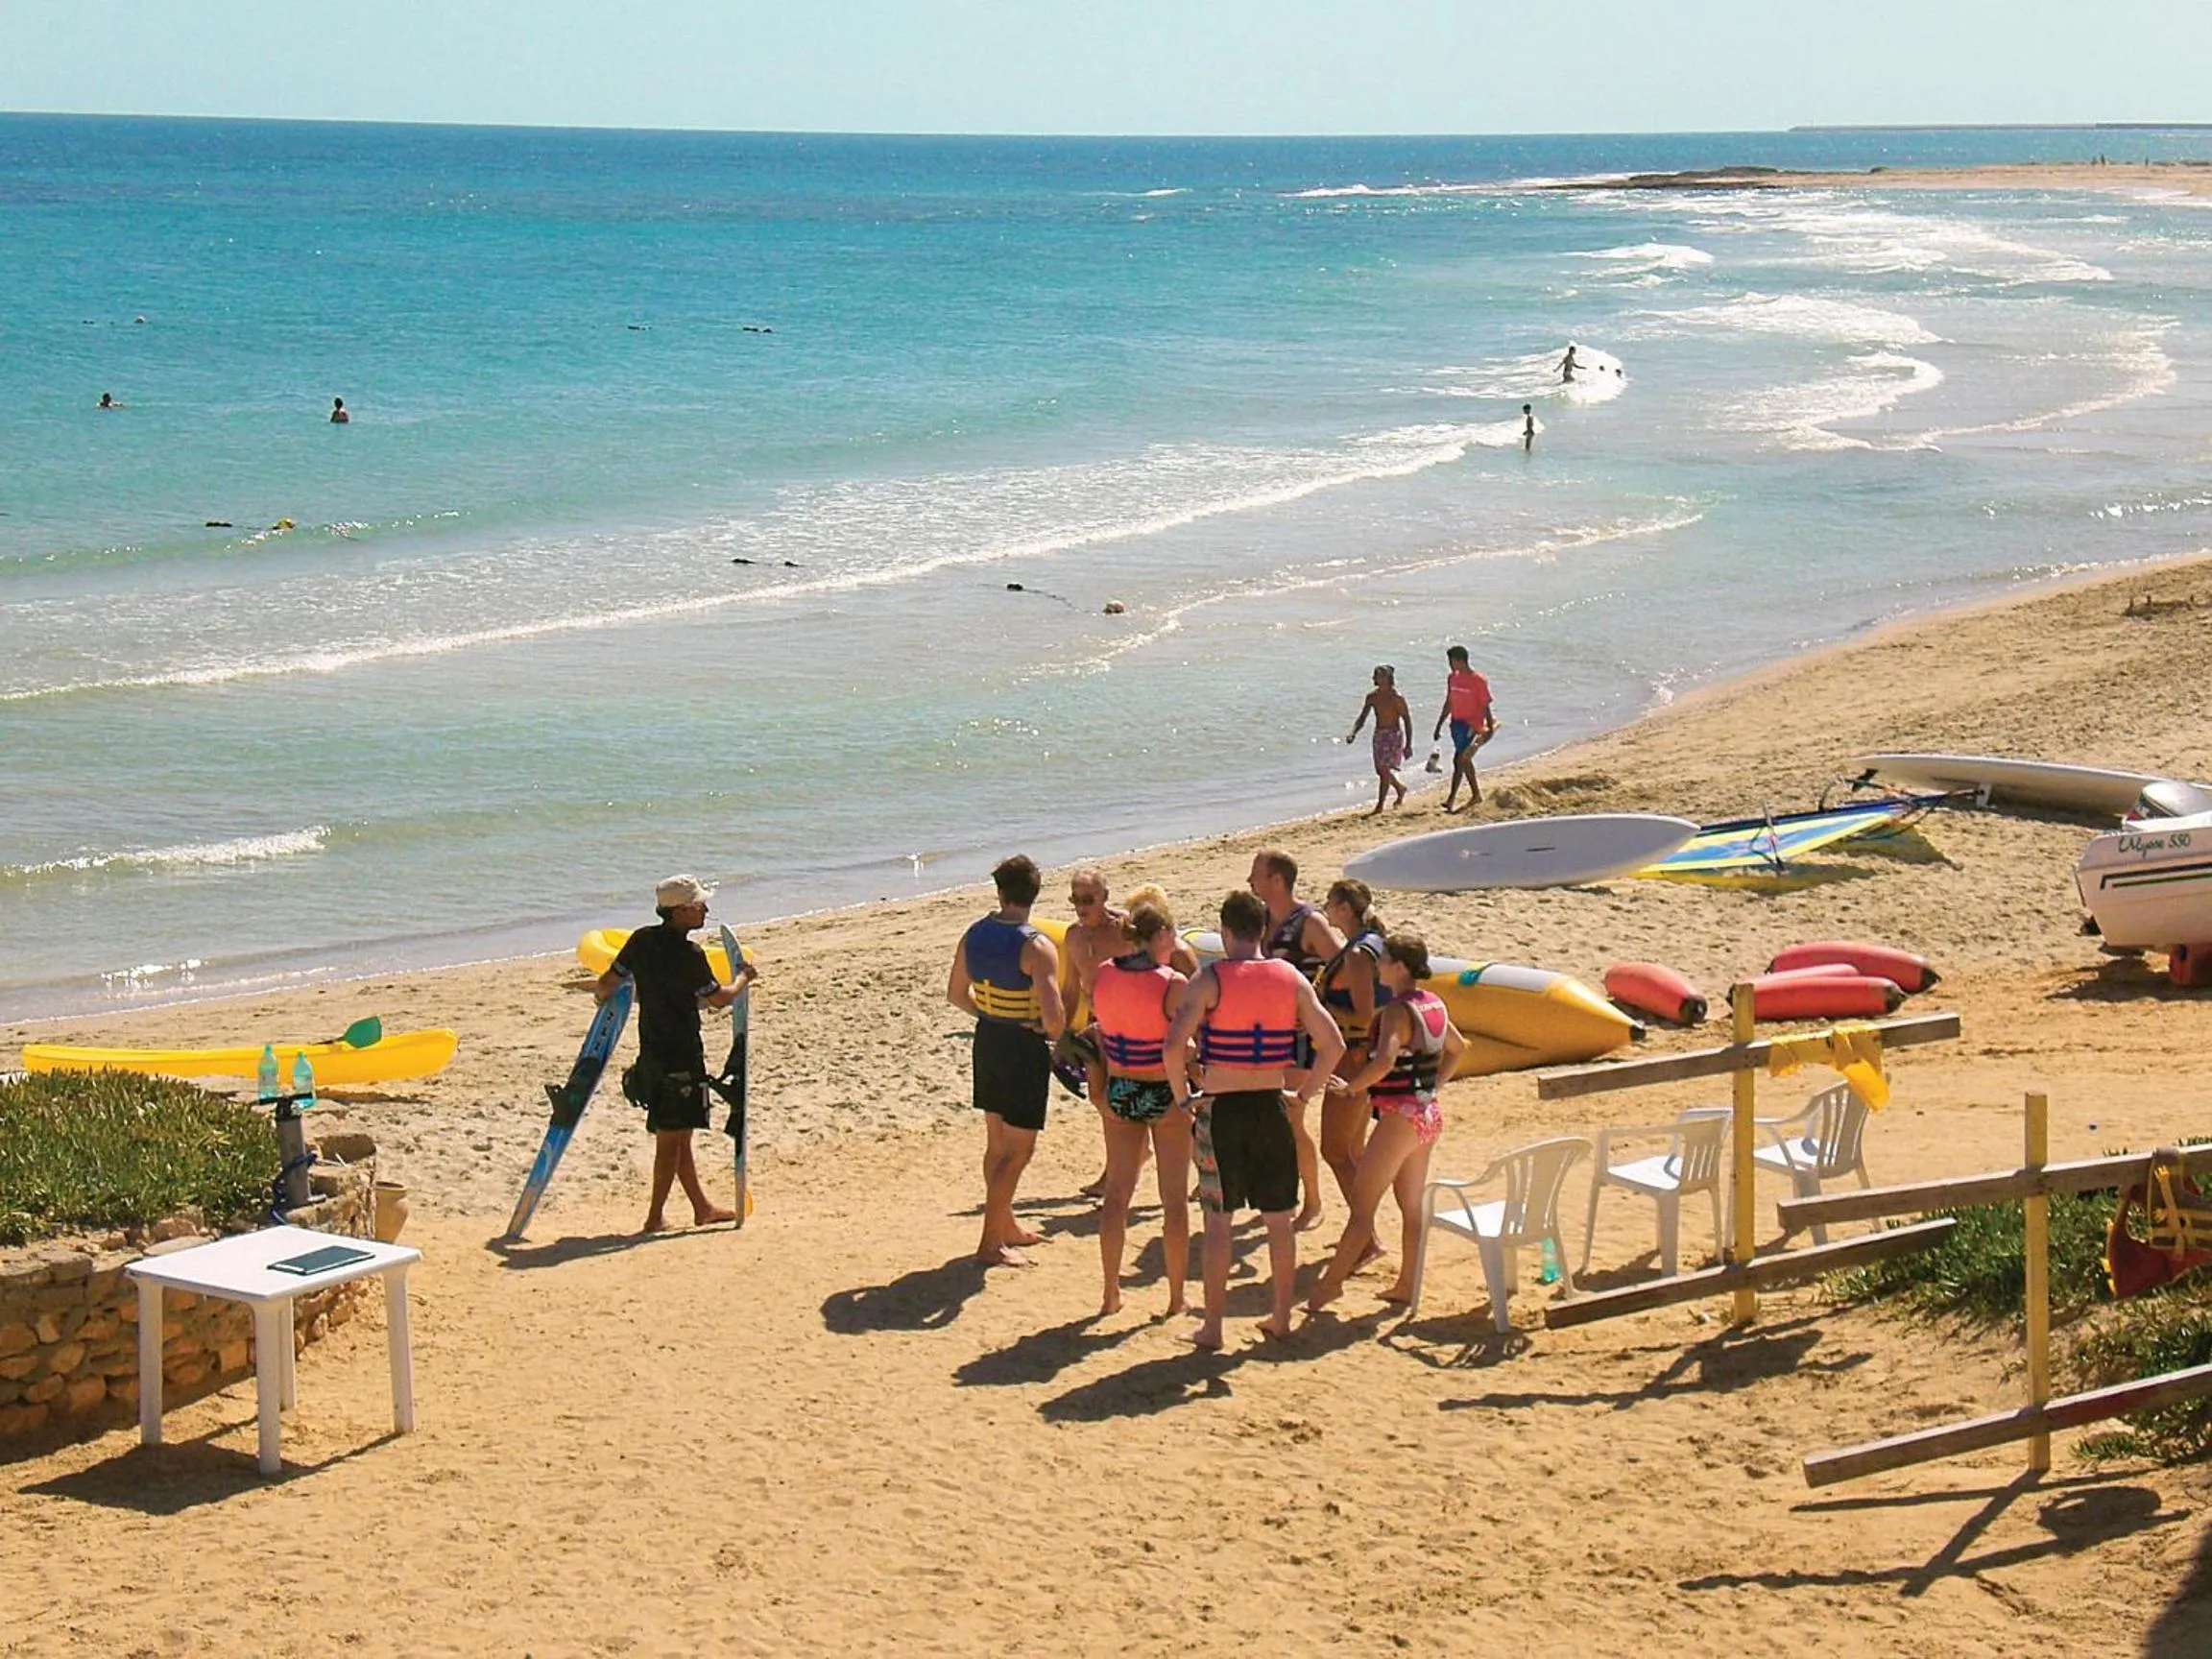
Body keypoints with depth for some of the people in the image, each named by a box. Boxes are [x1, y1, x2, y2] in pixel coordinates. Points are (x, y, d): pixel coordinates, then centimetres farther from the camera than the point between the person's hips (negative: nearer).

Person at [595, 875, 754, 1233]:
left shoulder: (642, 941, 1)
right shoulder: (689, 955, -18)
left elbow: (606, 984, 5)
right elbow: (719, 999, -7)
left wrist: (602, 993, 28)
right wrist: (743, 978, 12)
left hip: (652, 1051, 8)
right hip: (681, 1055, -8)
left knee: (676, 1135, 16)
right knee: (672, 1137, -1)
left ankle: (702, 1207, 27)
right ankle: (656, 1215, 2)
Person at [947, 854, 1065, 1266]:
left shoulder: (974, 936, 0)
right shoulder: (1036, 948, -21)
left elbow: (956, 994, 13)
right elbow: (1054, 1016, -27)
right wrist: (1053, 1033, -6)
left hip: (988, 1040, 7)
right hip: (1025, 1047, -7)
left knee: (997, 1142, 20)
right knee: (1019, 1150, 1)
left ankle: (1005, 1225, 35)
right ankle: (991, 1243, 0)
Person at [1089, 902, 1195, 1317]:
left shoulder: (1101, 975, -5)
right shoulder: (1172, 984, -19)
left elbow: (1102, 1036, 5)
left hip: (1119, 1094, 4)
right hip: (1166, 1096, -4)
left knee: (1117, 1194, 14)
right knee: (1175, 1200, 8)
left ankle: (1111, 1294, 18)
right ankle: (1176, 1298, 13)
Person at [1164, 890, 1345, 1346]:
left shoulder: (1210, 980, -9)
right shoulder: (1291, 979, 1)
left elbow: (1173, 1045, -19)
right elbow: (1333, 1045, -1)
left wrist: (1182, 1097, -5)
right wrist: (1303, 1093, 9)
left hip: (1222, 1107, -3)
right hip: (1271, 1105, 3)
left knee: (1217, 1222, 4)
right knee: (1279, 1220, 14)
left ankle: (1212, 1326, 7)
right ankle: (1280, 1318, 21)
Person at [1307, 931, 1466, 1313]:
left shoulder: (1397, 1009, -18)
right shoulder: (1434, 1005, 8)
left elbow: (1385, 1060, -32)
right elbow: (1457, 1047, 24)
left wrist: (1350, 1087, -20)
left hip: (1400, 1116, -9)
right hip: (1429, 1113, 9)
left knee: (1363, 1202, -3)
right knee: (1412, 1205, 14)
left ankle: (1331, 1282, 0)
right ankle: (1406, 1284, 18)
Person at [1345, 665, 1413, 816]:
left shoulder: (1396, 698, -14)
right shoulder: (1372, 697, 3)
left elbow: (1407, 720, -11)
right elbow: (1362, 718, 6)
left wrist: (1408, 745, -15)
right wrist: (1353, 733, -13)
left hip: (1394, 735, -7)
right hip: (1379, 735, 7)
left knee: (1384, 770, -12)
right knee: (1381, 771, 15)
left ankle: (1379, 808, -9)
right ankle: (1400, 789, 45)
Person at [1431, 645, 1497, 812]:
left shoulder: (1478, 681, -14)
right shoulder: (1452, 678, 7)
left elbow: (1486, 707, -11)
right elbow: (1448, 704, 15)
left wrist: (1490, 730, -12)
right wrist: (1439, 726, 15)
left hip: (1471, 725, -8)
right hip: (1456, 723, 8)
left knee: (1459, 760, -13)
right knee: (1464, 760, 12)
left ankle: (1451, 798, -9)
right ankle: (1476, 795, 24)